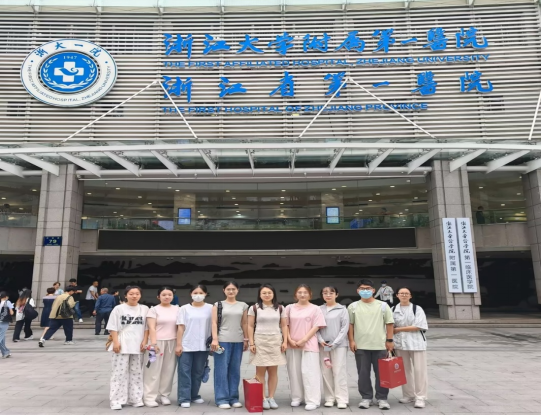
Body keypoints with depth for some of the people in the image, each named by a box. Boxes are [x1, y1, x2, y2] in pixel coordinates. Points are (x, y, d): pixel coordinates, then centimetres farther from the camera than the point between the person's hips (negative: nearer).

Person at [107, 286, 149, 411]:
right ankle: (117, 400, 9)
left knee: (136, 373, 8)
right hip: (122, 346, -2)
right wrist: (115, 342, -10)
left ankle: (136, 399, 18)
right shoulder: (118, 308, -2)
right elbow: (113, 328, -3)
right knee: (119, 373, 1)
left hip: (138, 346, 2)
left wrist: (144, 341, -1)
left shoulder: (144, 309, 5)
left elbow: (147, 327, 8)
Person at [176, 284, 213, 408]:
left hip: (203, 346, 1)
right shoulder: (184, 308, 1)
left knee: (198, 372, 11)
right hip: (186, 346, -1)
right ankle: (184, 398, 9)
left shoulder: (210, 308, 2)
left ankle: (194, 395, 26)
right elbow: (180, 328, 0)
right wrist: (178, 345, -4)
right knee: (184, 372, 1)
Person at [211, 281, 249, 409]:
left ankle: (234, 397, 18)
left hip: (238, 341, 3)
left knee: (235, 370, 8)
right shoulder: (218, 305, 4)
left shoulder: (243, 306, 10)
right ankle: (222, 399, 8)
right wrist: (214, 339, -11)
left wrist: (246, 339, 7)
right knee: (222, 370, 0)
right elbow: (214, 323, -1)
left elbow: (245, 324, 12)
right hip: (223, 340, -2)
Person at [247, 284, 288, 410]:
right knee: (260, 371, 1)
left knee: (273, 371, 6)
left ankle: (271, 398, 15)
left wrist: (285, 341, 1)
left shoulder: (280, 308, 7)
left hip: (275, 341, 2)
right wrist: (251, 343, -5)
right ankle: (262, 398, 9)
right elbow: (250, 326, 1)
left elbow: (284, 326, 9)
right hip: (259, 341, -2)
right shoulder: (254, 308, 1)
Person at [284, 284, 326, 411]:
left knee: (309, 372, -4)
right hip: (292, 345, 3)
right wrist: (290, 340, -6)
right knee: (294, 372, 8)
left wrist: (303, 340, -12)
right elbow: (286, 325, 7)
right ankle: (296, 398, 20)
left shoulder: (315, 309, 0)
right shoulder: (290, 308, 7)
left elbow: (316, 327, -5)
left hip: (309, 345, -3)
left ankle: (312, 400, 3)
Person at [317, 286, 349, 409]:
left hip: (339, 345, -3)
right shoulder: (319, 310, 7)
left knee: (339, 372, -2)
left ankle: (342, 399, 5)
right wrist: (320, 340, -9)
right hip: (323, 345, 3)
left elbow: (345, 327, -4)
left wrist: (335, 343, -11)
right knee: (326, 372, 6)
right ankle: (329, 398, 16)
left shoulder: (342, 309, 0)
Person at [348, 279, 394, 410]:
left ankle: (382, 398, 18)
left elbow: (389, 323, 4)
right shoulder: (353, 306, 3)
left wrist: (389, 340, -1)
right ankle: (366, 398, 18)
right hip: (360, 346, 0)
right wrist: (351, 341, -3)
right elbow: (350, 325, 4)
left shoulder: (383, 305, 3)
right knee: (363, 373, 5)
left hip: (380, 345, 0)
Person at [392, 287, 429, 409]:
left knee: (419, 370, -1)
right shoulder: (393, 310, 5)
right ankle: (408, 395, 23)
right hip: (400, 343, 3)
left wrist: (399, 329, -11)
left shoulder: (417, 309, -3)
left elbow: (418, 326, -13)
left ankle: (420, 397, 8)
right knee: (405, 370, 11)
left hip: (416, 343, -3)